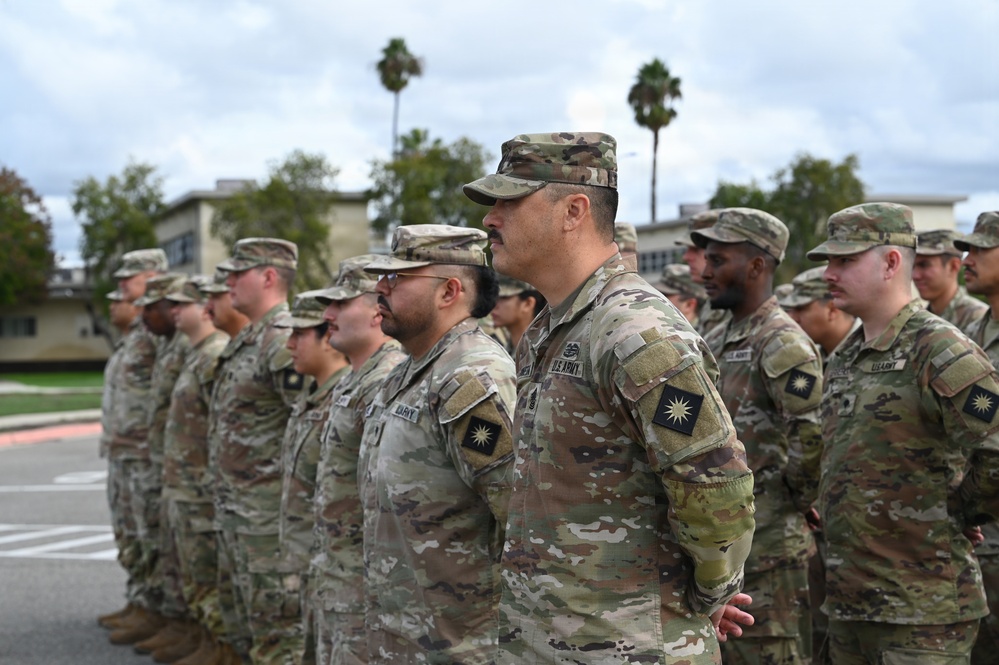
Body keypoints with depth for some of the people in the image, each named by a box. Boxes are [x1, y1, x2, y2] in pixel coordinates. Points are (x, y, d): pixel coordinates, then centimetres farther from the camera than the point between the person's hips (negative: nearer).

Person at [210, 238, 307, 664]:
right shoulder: (246, 339, 14)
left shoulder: (284, 341, -18)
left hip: (267, 506, -10)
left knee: (273, 614, -3)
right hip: (233, 502, 10)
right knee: (239, 610, 19)